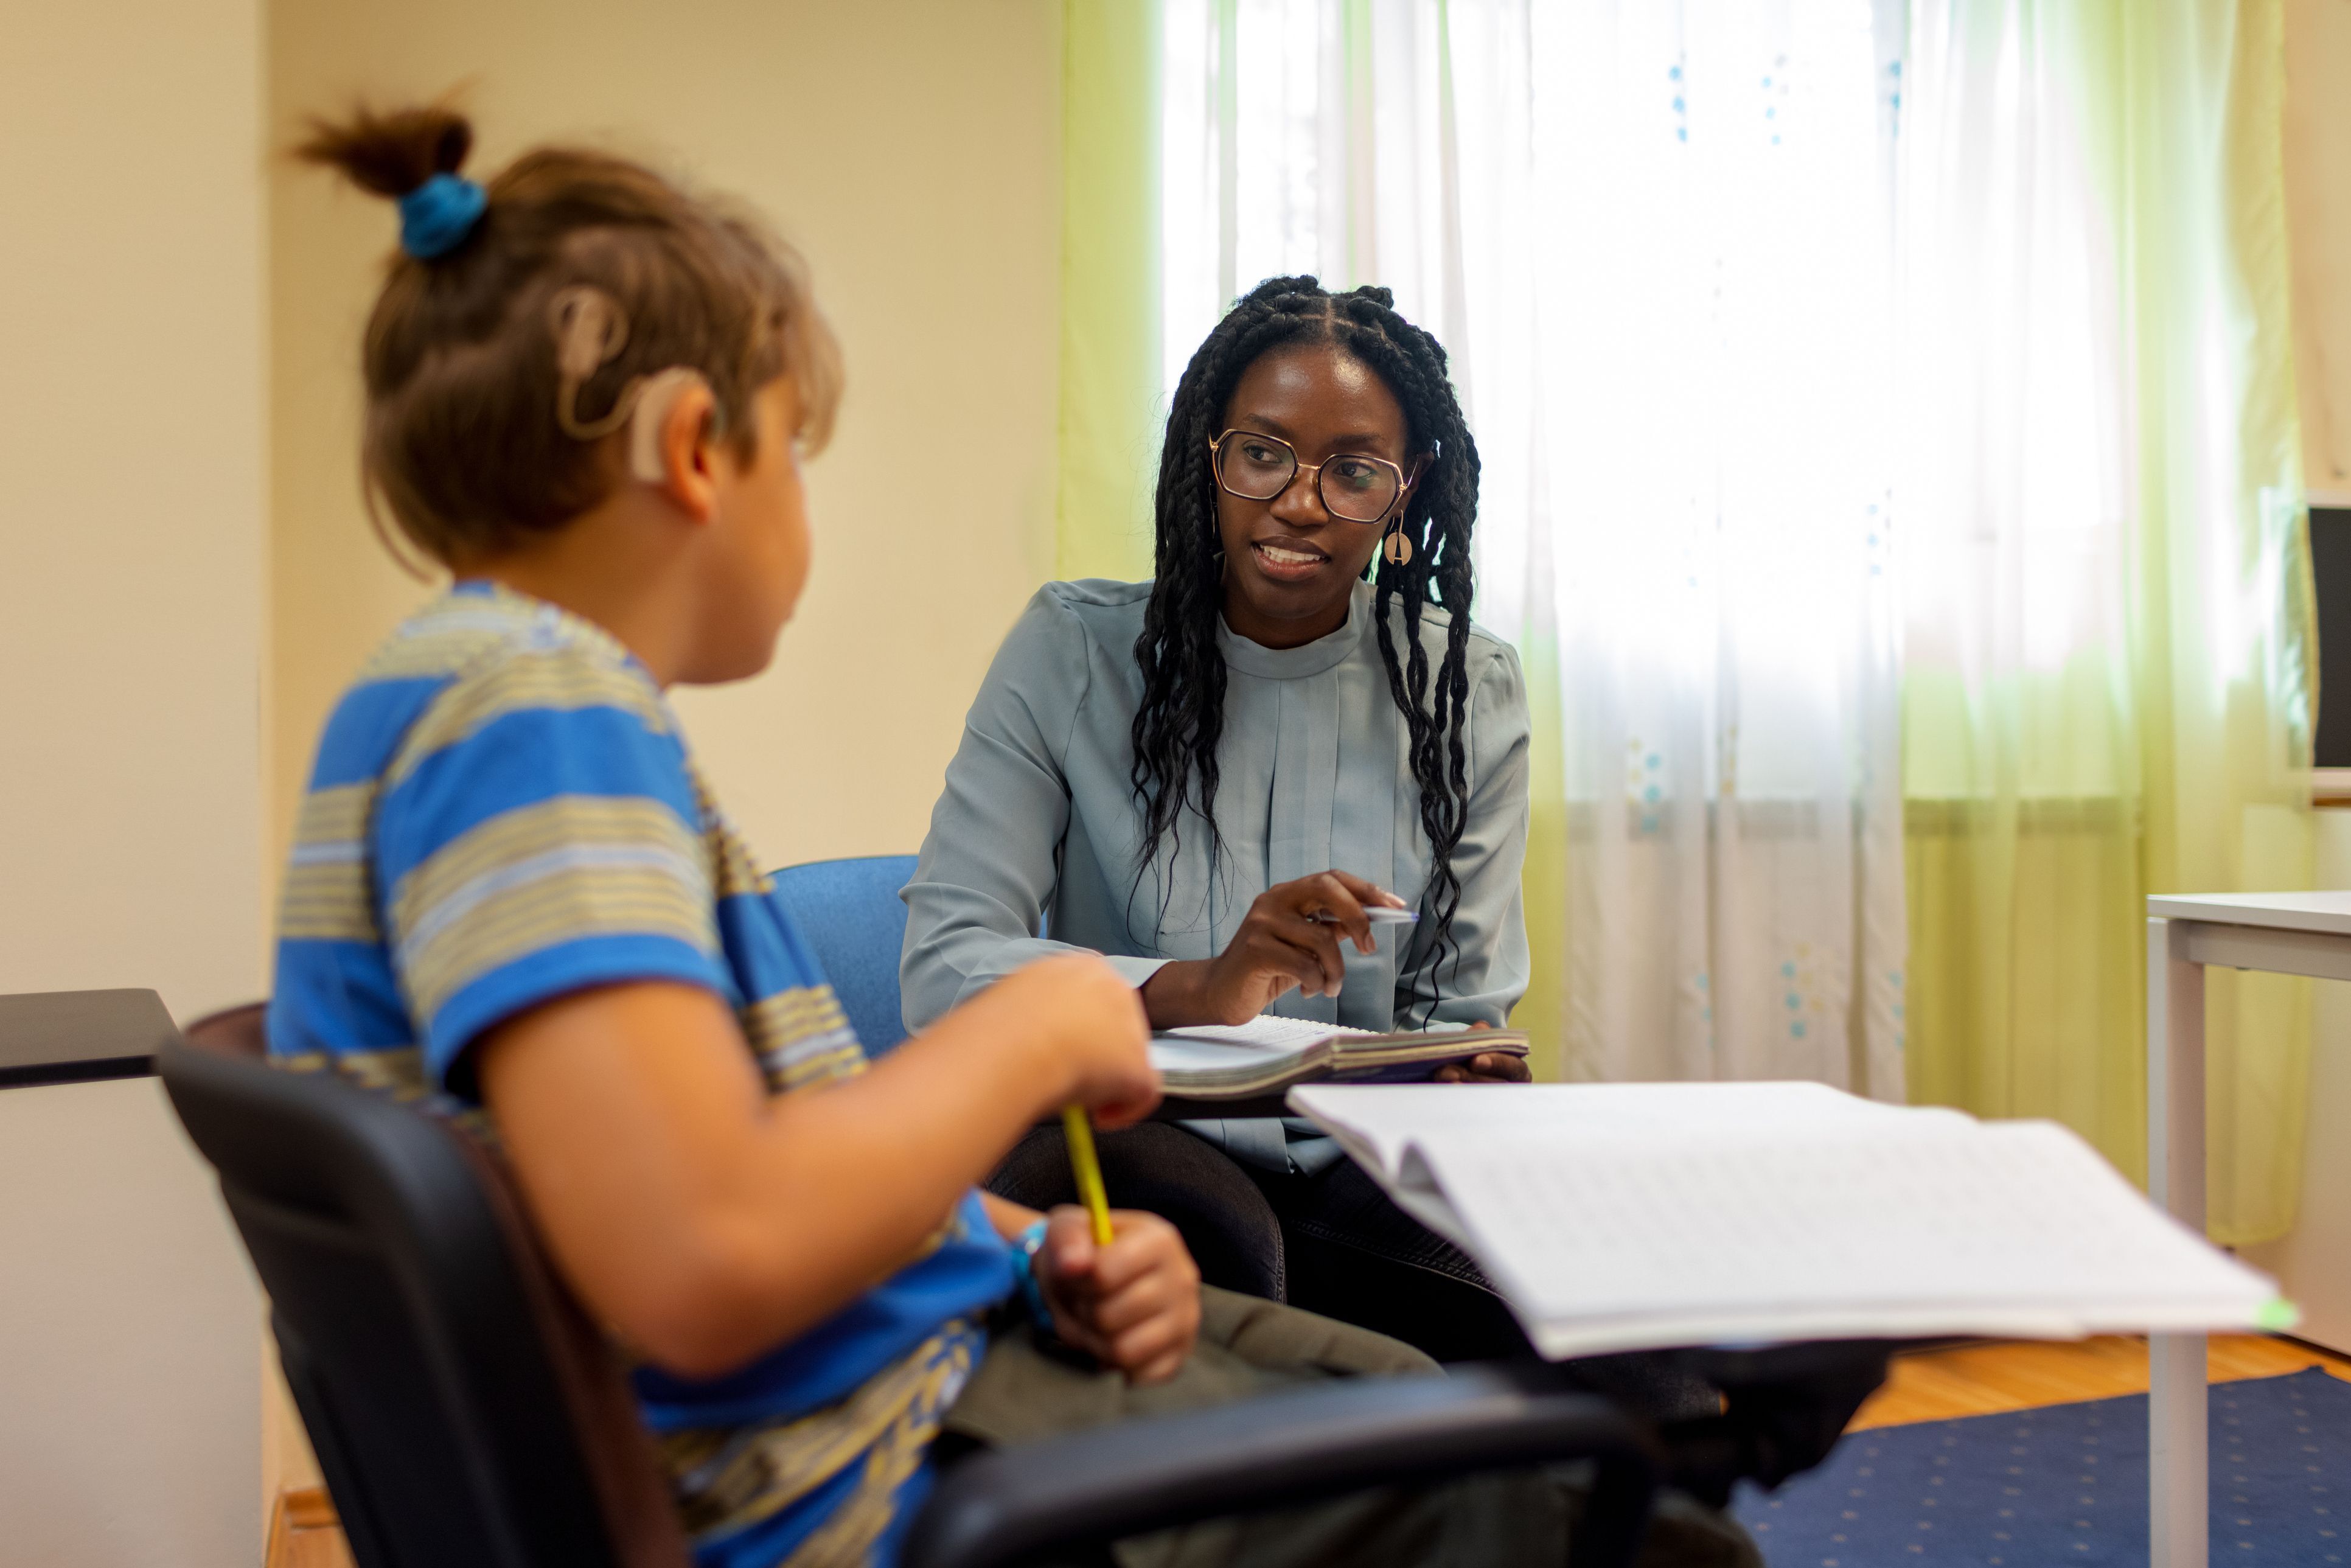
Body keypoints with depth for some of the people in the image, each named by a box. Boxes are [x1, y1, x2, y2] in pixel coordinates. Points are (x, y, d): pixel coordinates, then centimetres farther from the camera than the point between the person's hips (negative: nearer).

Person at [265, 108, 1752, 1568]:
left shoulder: (532, 687, 11)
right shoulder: (533, 700, -21)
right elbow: (709, 1263, -34)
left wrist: (1032, 1248, 1)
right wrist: (1038, 1027, -19)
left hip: (923, 1356, 10)